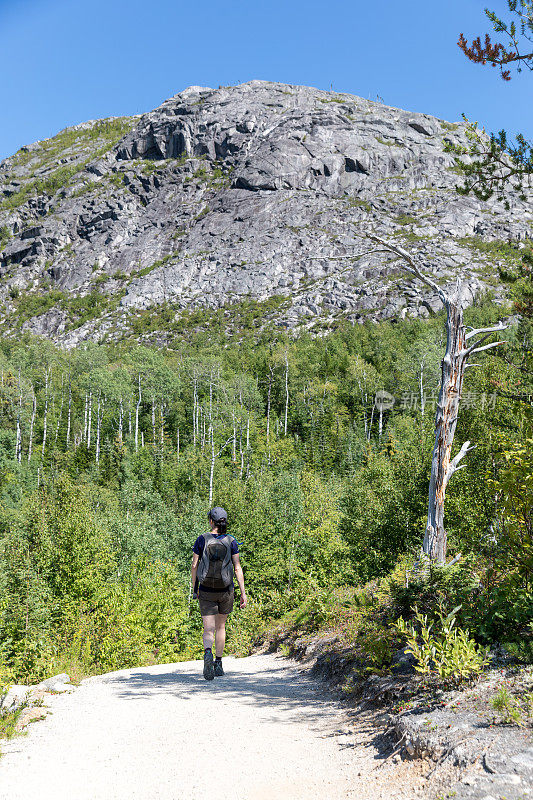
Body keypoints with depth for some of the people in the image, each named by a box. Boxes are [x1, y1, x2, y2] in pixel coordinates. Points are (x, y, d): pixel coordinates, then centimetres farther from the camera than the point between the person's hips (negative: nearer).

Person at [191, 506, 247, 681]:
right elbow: (237, 568, -8)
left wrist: (194, 588, 10)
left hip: (206, 591, -1)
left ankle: (208, 652, -30)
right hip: (226, 591, 1)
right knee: (220, 626, 20)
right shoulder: (231, 542, -5)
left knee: (208, 629, 0)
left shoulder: (202, 540, -6)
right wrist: (243, 593, -5)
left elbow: (194, 566, -2)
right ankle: (218, 664, 24)